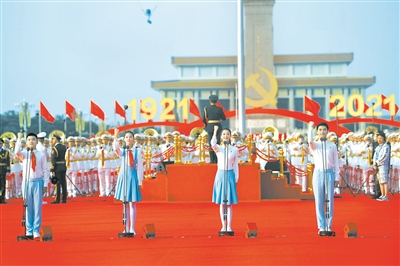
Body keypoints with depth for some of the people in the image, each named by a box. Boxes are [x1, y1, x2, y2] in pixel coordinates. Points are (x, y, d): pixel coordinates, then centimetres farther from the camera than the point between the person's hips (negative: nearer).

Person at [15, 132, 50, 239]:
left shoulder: (41, 155, 3)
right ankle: (29, 230, 11)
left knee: (37, 207, 0)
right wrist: (19, 139, -22)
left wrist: (45, 184, -1)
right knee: (28, 206, 4)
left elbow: (45, 170, 5)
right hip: (27, 182, 1)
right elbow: (17, 152, -20)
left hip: (38, 182, -1)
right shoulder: (24, 154, 4)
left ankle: (36, 230, 6)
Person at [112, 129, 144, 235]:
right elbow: (115, 148, -20)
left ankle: (132, 229, 2)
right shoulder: (122, 151, 4)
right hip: (123, 177, 2)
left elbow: (140, 167, -1)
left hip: (133, 177, -2)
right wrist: (115, 137, -36)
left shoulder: (137, 151, -1)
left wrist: (139, 182, -4)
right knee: (124, 203, 7)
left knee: (132, 204, -2)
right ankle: (126, 228, 12)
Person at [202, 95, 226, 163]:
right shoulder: (219, 109, -5)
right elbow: (224, 118, 3)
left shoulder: (206, 108, -2)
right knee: (217, 143, 3)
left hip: (210, 127, 1)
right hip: (217, 126, -1)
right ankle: (216, 160, 1)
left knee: (211, 143, 7)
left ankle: (212, 160, 5)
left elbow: (203, 119, -1)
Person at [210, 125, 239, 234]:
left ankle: (229, 226, 3)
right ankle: (223, 226, 9)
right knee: (221, 202, 4)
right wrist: (215, 131, -33)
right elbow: (213, 143, -22)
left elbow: (236, 165, 5)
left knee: (229, 203, 1)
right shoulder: (218, 148, 2)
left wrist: (236, 178, -1)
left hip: (230, 175, 0)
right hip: (220, 174, 0)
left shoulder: (234, 150, 3)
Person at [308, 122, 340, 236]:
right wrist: (310, 127, -24)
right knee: (319, 202, 1)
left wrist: (337, 177, 3)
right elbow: (310, 140, -18)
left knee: (329, 201, 0)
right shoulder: (314, 145, 7)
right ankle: (322, 227, 7)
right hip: (318, 173, 0)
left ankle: (328, 227, 6)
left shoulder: (332, 146, 10)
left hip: (329, 173, 0)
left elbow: (336, 162, 8)